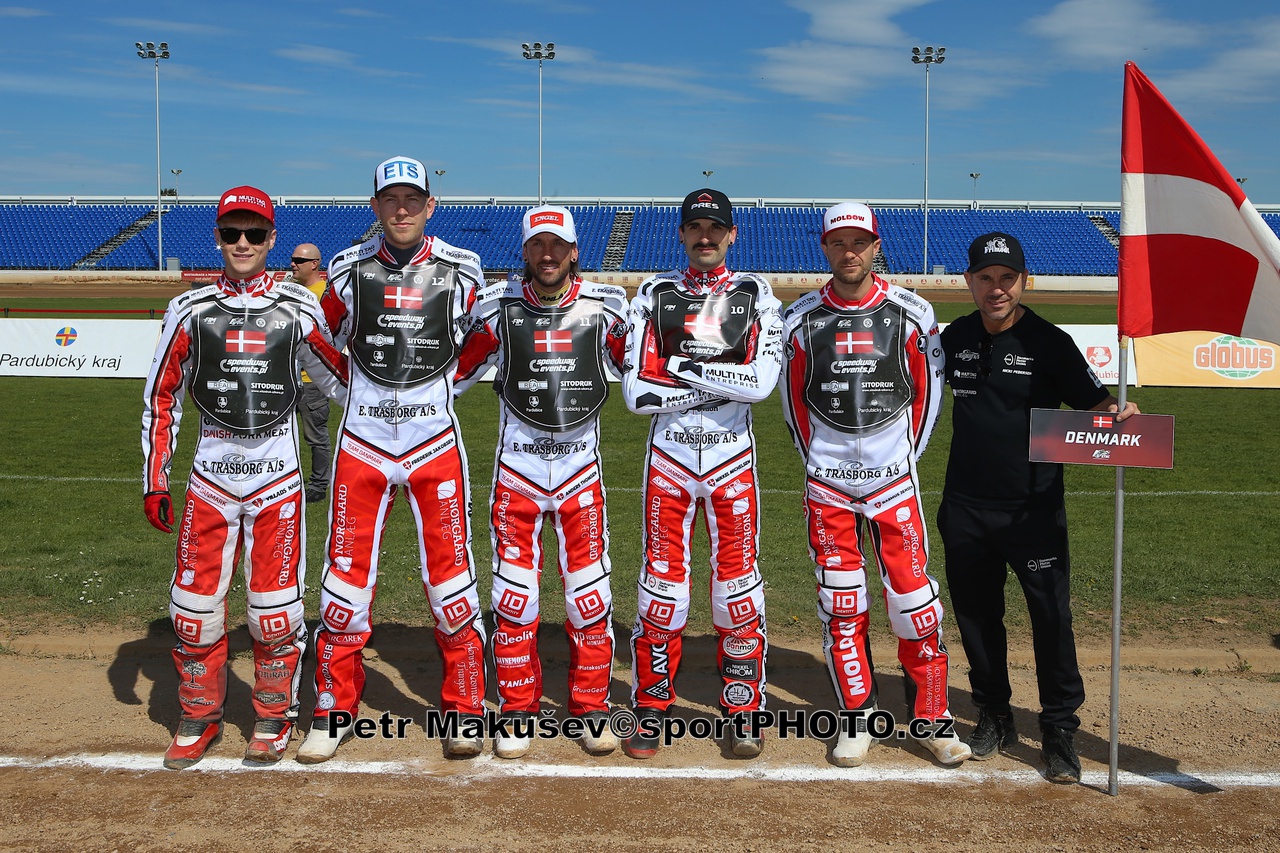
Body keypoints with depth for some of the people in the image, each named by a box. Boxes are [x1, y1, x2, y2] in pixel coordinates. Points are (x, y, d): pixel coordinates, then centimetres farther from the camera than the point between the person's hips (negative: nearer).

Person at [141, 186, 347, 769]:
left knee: (275, 607, -1)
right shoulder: (190, 311, 4)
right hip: (210, 478, 1)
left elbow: (338, 378, 11)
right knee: (194, 606, 3)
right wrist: (154, 482, 4)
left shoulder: (297, 308, 2)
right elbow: (161, 397, 7)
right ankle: (200, 718, 25)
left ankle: (274, 717, 21)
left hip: (277, 479, -1)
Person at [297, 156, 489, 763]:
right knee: (345, 574, 3)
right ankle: (334, 709, 18)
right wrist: (367, 389, 10)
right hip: (362, 440, 1)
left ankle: (464, 708, 15)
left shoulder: (461, 271, 0)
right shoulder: (347, 270, 2)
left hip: (436, 440, 0)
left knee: (450, 573, 1)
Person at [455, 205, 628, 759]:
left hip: (581, 467, 0)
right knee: (514, 592, 1)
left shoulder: (604, 308, 1)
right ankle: (517, 712, 17)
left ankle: (592, 709, 19)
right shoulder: (500, 308, 0)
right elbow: (454, 372, 8)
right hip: (517, 465, 0)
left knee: (590, 592, 2)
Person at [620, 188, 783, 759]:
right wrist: (722, 379, -11)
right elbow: (637, 392, -9)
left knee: (738, 581, 4)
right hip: (669, 454, 0)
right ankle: (651, 710, 16)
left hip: (733, 455, 0)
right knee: (662, 580, 2)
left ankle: (743, 711, 18)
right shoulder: (654, 295, 3)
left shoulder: (755, 295, 3)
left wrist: (681, 365, -12)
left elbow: (761, 382, -14)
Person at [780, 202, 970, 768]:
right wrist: (815, 461, 9)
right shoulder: (801, 319, 2)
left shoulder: (910, 314, -1)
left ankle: (930, 718, 14)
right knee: (840, 604, 6)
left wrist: (908, 456, 5)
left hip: (894, 482, -1)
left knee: (914, 599, 0)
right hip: (826, 485, 1)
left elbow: (927, 391, 7)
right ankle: (856, 717, 19)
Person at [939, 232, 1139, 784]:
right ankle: (994, 717, 30)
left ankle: (1060, 729, 14)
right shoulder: (956, 339, 6)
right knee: (975, 614, 13)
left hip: (1034, 509, -4)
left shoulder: (1050, 343, -8)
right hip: (965, 509, 4)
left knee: (1051, 618, -2)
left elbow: (1090, 399, -10)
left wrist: (1117, 411, -30)